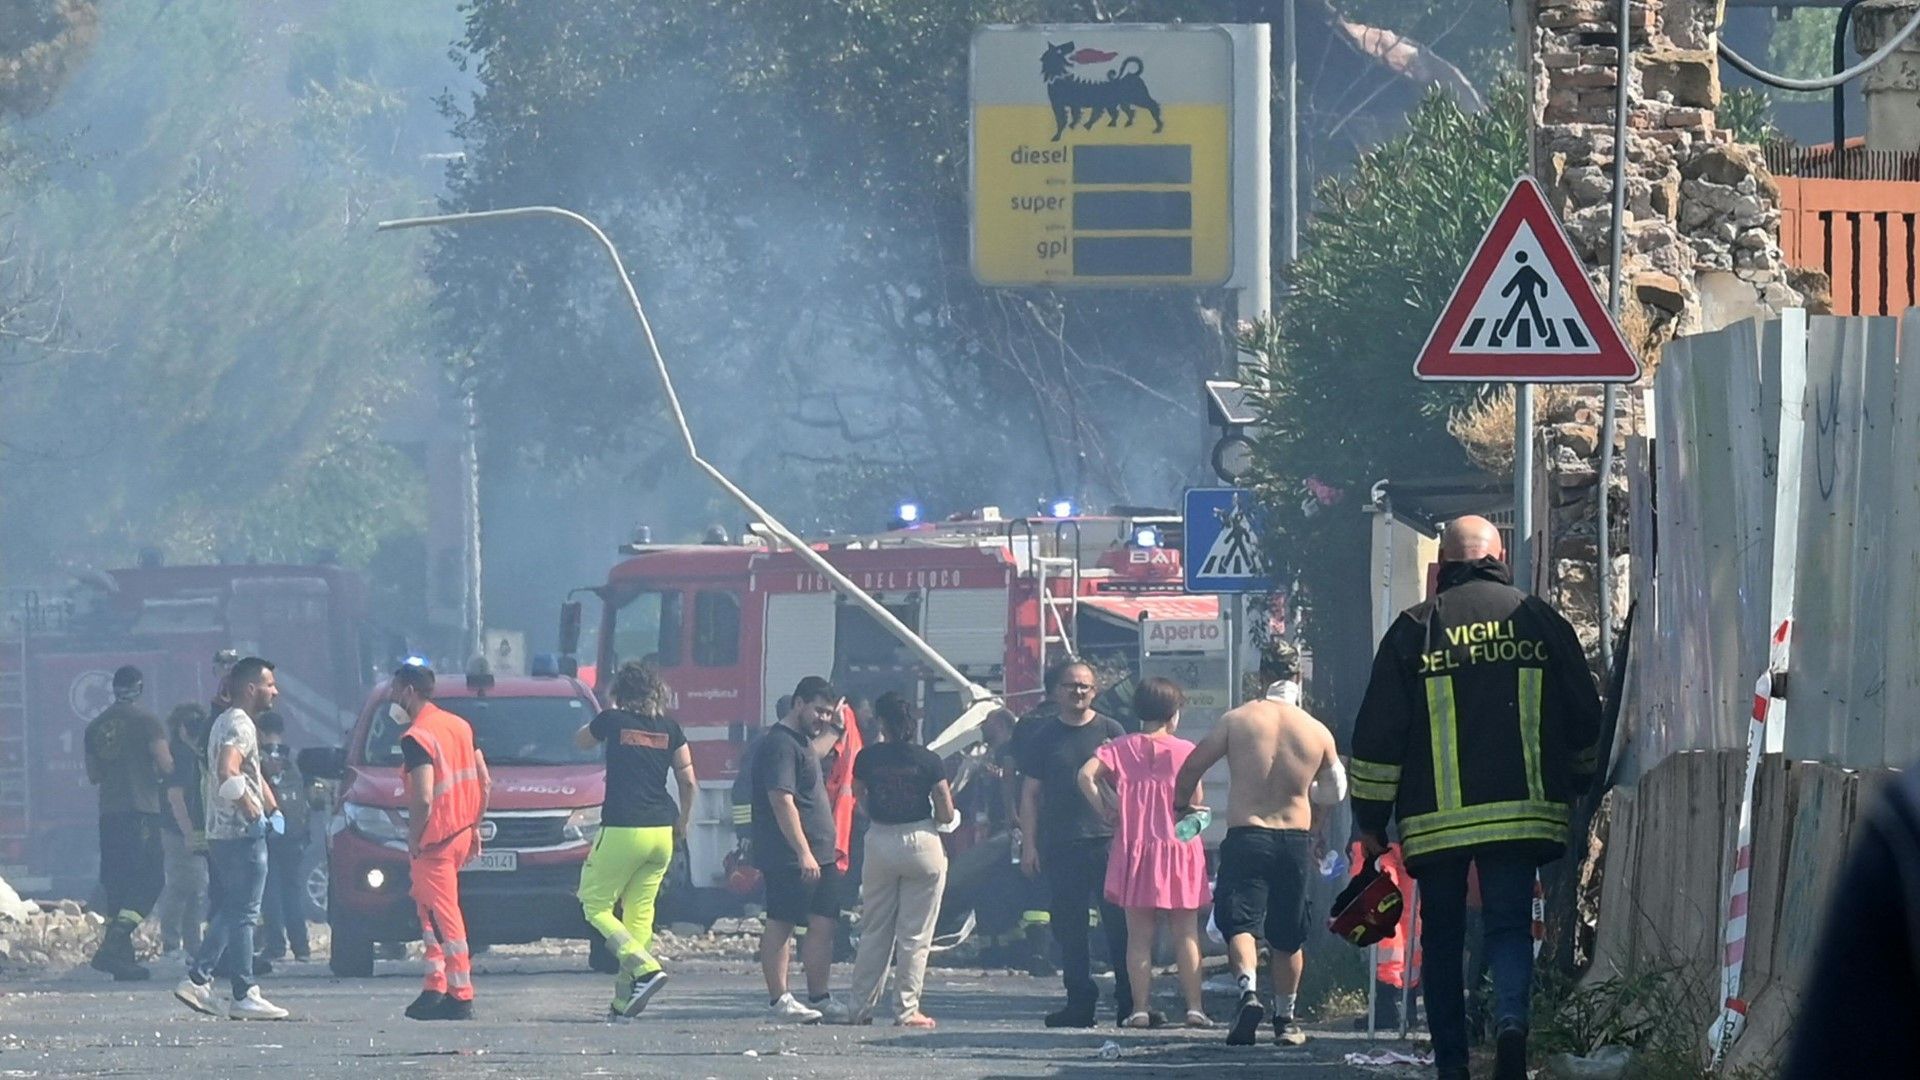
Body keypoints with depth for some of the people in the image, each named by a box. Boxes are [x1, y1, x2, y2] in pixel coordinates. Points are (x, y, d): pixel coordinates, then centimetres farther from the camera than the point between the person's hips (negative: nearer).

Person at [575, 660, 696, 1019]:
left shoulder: (613, 721, -4)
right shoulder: (670, 729, 5)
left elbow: (582, 740, 17)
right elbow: (688, 780, 7)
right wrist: (683, 821, 21)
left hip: (622, 829, -5)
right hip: (661, 833, 5)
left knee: (596, 905, 5)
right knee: (640, 913, 10)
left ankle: (645, 968, -15)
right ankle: (624, 997, 7)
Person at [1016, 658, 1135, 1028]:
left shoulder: (1111, 731, 8)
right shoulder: (1043, 736, 10)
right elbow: (1030, 793, 11)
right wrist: (1028, 844, 4)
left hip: (1107, 842, -2)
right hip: (1060, 845, 2)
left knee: (1120, 925, -6)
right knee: (1069, 929, 2)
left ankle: (1131, 1002, -3)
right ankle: (1080, 1001, 8)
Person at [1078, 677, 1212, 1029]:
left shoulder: (1122, 748, 1)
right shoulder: (1185, 751, -4)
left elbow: (1086, 775, -12)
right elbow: (1196, 804, -4)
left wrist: (1106, 812, -3)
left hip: (1134, 849, 1)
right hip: (1180, 848, -1)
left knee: (1139, 936, 5)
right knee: (1186, 935, 5)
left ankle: (1140, 1008, 1)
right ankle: (1194, 1007, 1)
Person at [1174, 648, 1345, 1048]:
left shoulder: (1237, 721, -4)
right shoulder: (1318, 732, -1)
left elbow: (1193, 766, 2)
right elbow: (1336, 791, 12)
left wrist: (1181, 805, 22)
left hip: (1246, 838, -2)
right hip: (1296, 841, 2)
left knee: (1239, 923, -5)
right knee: (1287, 937, 15)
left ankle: (1249, 989, -31)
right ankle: (1285, 1018, 24)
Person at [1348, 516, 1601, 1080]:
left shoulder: (1414, 628, 2)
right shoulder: (1539, 620, 6)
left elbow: (1378, 734, 2)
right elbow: (1586, 722, 12)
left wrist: (1370, 820, 8)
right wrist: (1581, 789, 28)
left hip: (1435, 817, -1)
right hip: (1522, 812, 1)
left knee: (1442, 937, 9)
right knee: (1510, 924, 2)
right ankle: (1512, 1018, -26)